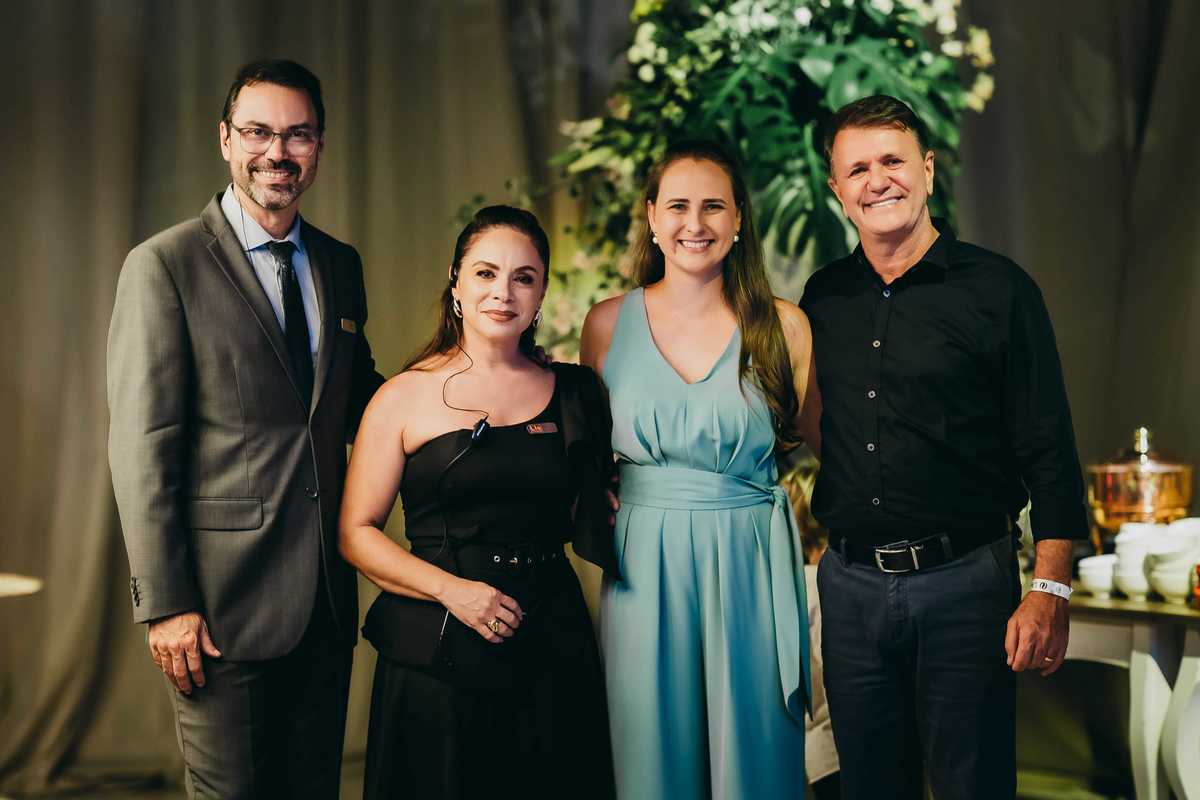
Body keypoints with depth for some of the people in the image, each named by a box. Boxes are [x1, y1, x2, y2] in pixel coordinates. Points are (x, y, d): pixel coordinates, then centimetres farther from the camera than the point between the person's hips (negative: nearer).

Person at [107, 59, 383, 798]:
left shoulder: (340, 264, 11)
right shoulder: (164, 265, -7)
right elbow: (142, 446, -11)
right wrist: (164, 604, -15)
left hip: (326, 596, 6)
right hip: (226, 598, -6)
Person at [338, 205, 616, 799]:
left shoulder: (573, 393, 7)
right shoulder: (406, 396, 0)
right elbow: (356, 532, -3)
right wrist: (452, 589, -14)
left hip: (553, 655, 3)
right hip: (436, 658, -2)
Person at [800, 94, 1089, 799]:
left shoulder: (998, 289, -4)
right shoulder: (823, 299, 8)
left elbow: (1049, 453, -7)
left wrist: (1049, 592, -13)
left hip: (964, 581, -4)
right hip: (850, 582, 4)